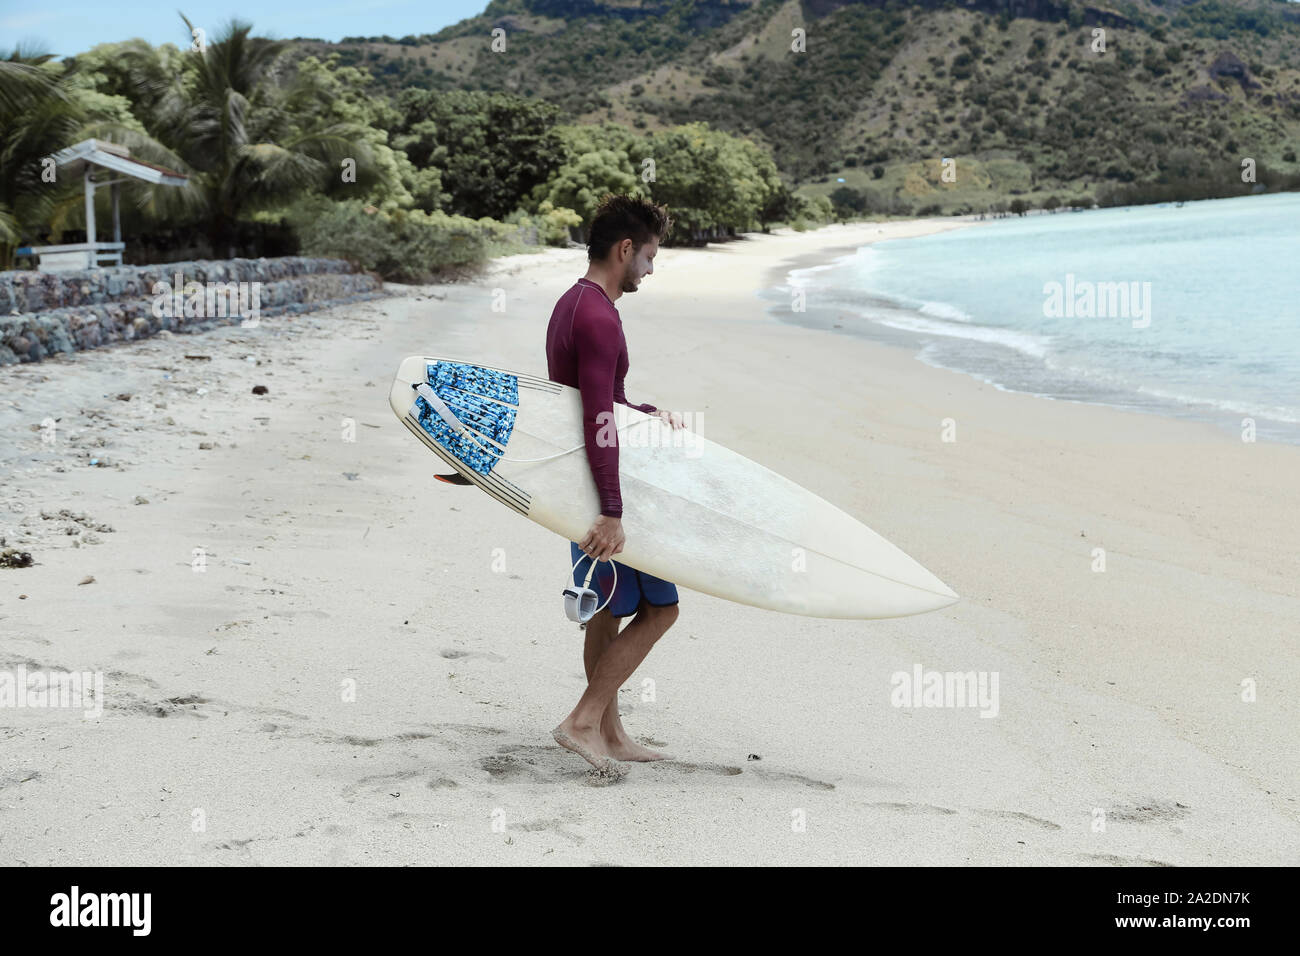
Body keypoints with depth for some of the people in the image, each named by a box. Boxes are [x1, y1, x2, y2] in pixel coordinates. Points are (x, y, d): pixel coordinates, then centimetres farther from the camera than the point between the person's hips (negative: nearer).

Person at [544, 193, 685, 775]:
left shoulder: (572, 304, 12)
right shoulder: (599, 318, -20)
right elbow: (598, 421, -28)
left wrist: (647, 412, 10)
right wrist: (613, 513, -31)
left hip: (584, 484, 10)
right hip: (605, 486, -10)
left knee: (608, 610, 15)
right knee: (659, 608, -4)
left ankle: (609, 734, 22)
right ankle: (583, 722, -4)